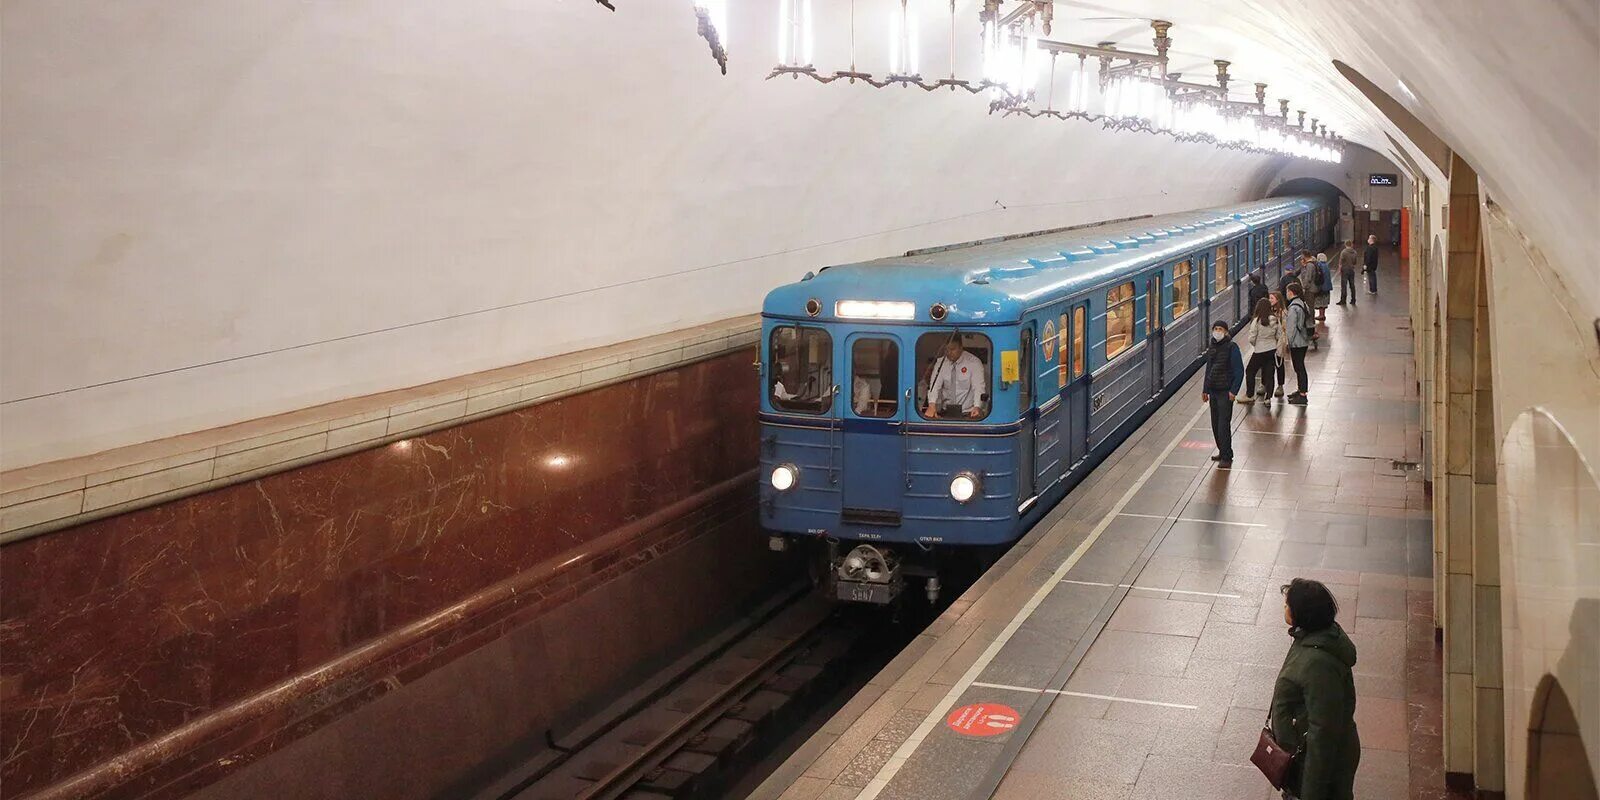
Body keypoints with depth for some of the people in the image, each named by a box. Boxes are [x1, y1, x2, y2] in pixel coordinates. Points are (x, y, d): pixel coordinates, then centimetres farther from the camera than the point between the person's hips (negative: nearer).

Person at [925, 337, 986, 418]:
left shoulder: (974, 362, -5)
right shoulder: (940, 363, 4)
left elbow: (979, 387, -14)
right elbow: (935, 386, -6)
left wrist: (977, 407, -33)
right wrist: (932, 405, -27)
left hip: (968, 413, -3)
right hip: (946, 411, 3)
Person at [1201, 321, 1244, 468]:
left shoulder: (1231, 347, -10)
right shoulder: (1210, 348, 11)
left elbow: (1239, 370, -12)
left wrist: (1233, 390, -17)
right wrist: (1205, 390, 18)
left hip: (1225, 392, -7)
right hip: (1213, 392, 7)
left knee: (1223, 425, -9)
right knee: (1215, 424, 11)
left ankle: (1226, 458, -5)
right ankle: (1222, 452, 23)